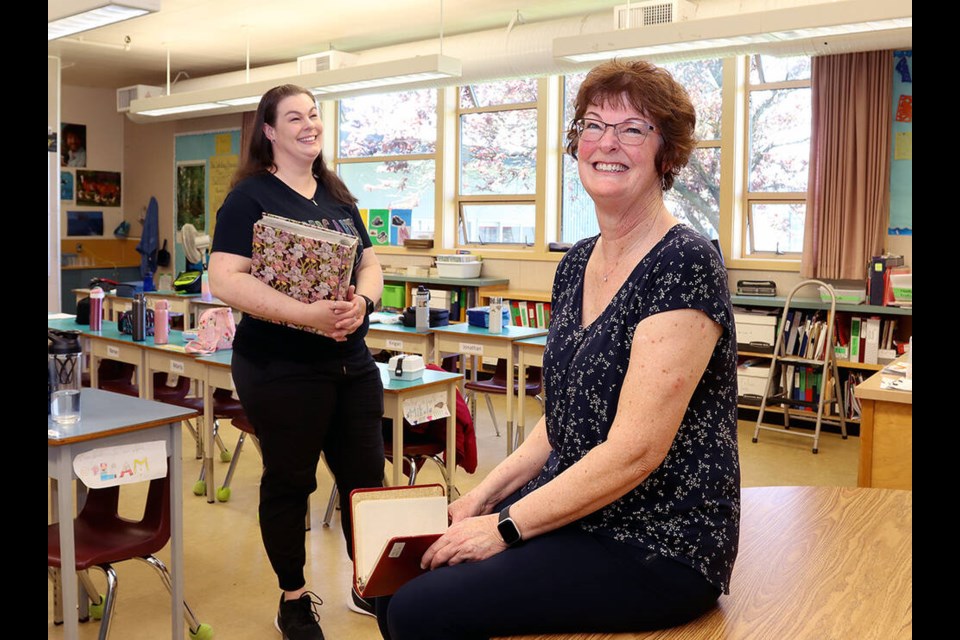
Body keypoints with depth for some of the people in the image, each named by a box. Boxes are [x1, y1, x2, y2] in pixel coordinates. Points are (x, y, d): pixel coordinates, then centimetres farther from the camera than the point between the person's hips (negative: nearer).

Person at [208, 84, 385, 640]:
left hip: (352, 361, 6)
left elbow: (370, 264, 12)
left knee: (366, 474, 12)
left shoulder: (339, 196, 11)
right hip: (280, 368, -6)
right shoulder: (251, 197, -8)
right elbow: (226, 280, -19)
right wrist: (310, 314, -27)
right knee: (290, 482, 8)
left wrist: (362, 301, -11)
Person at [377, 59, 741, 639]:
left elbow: (634, 450, -23)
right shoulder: (577, 263, 7)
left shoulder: (684, 264, -19)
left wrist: (507, 525, -16)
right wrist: (485, 496, 3)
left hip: (657, 548, -7)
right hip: (571, 513, 7)